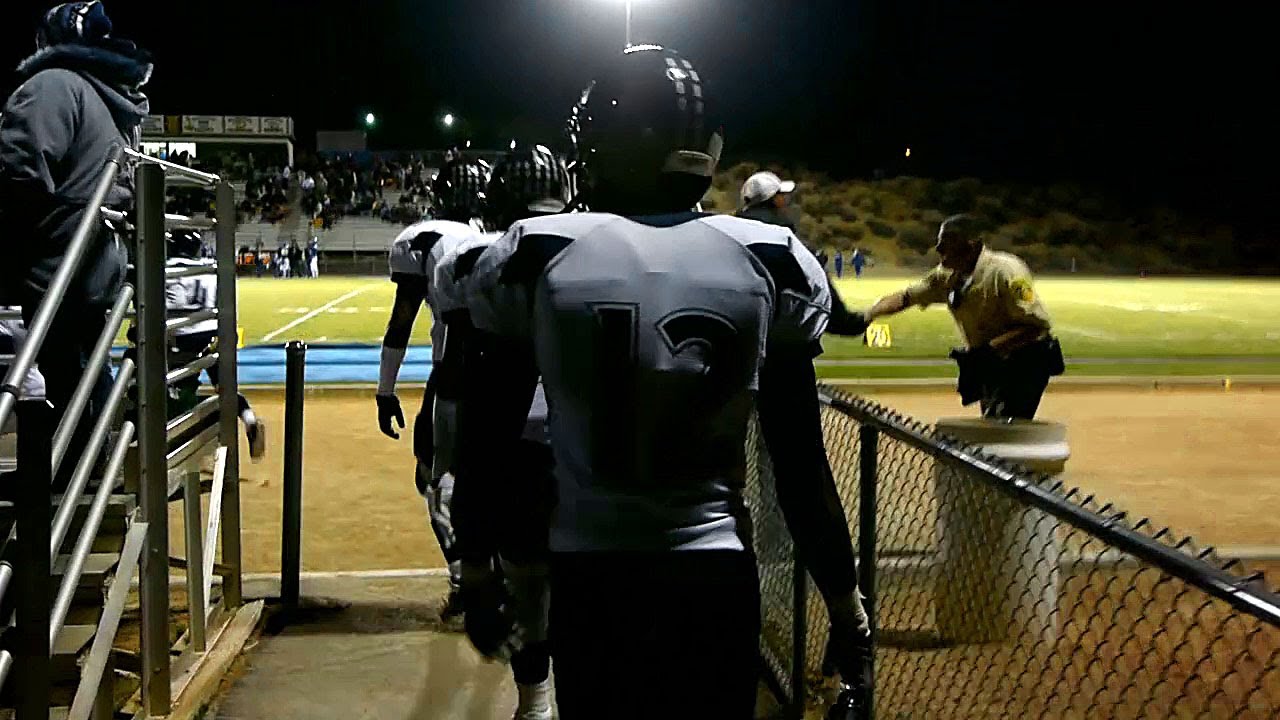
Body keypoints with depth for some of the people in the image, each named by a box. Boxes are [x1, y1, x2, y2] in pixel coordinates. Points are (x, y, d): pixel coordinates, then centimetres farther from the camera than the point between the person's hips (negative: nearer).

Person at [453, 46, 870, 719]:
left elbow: (486, 445, 0)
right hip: (717, 575, 0)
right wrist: (845, 603, 10)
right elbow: (801, 467, -1)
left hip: (589, 577, 0)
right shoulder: (771, 263, -3)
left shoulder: (532, 257, -5)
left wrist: (475, 574, 14)